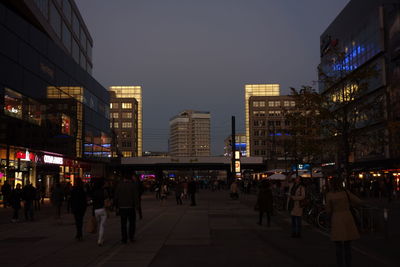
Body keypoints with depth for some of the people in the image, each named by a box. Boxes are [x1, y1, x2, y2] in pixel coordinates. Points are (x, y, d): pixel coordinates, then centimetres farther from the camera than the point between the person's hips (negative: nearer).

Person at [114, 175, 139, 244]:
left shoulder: (119, 185, 0)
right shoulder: (133, 185, -7)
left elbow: (116, 197, 2)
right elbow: (136, 197, -10)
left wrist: (117, 206, 10)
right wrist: (136, 206, -5)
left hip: (122, 207, 2)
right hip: (130, 207, -2)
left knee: (123, 224, 9)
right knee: (132, 222, 12)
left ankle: (124, 239, 9)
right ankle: (131, 237, 5)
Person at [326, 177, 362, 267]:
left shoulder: (329, 195, -4)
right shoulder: (346, 192, 3)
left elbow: (329, 211, -1)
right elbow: (358, 202, 5)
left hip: (336, 220, -2)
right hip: (348, 219, 2)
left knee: (339, 247, 5)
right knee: (348, 246, 12)